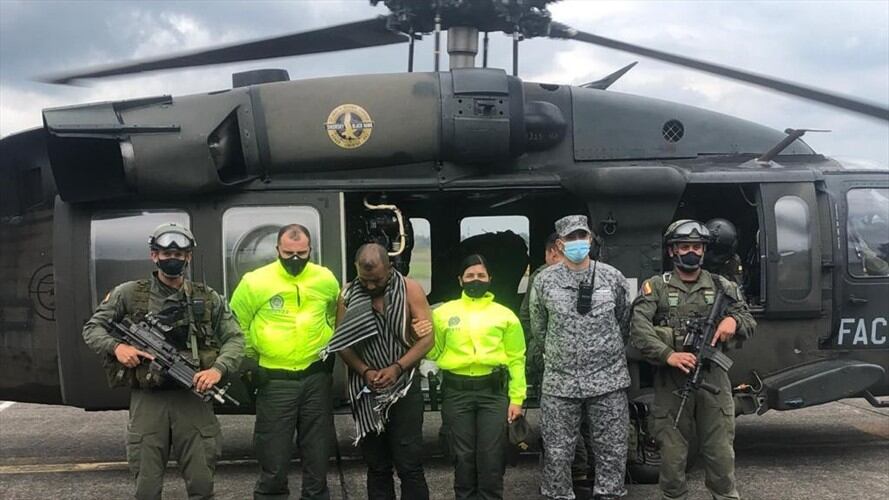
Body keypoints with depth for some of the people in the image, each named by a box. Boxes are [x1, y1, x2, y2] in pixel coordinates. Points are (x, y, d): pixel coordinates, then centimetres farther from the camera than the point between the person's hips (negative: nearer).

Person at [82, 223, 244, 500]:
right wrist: (116, 347, -12)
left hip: (192, 397, 1)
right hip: (147, 400, 0)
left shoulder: (207, 298, 8)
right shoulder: (129, 294, 5)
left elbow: (234, 339, 7)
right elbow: (92, 328, 9)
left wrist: (218, 369, -12)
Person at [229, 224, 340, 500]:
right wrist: (252, 354, 5)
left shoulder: (326, 280, -1)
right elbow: (237, 324, 3)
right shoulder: (255, 282, -11)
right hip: (275, 379, -3)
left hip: (316, 377, 3)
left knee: (318, 450, 13)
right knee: (274, 455, 4)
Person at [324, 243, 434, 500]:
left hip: (404, 387, -2)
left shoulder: (410, 289, -4)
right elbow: (342, 342, 2)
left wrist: (397, 368, -17)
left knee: (409, 465, -4)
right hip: (365, 390, 3)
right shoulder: (348, 294, 1)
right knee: (377, 466, 10)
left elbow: (427, 337, -6)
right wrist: (365, 371, -13)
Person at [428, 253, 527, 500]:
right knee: (463, 456, 9)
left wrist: (516, 398, -1)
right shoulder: (444, 313, 6)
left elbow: (516, 359, 4)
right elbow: (435, 352, 9)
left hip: (494, 391, -1)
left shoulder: (504, 315, 4)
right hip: (456, 392, 1)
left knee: (491, 457, 3)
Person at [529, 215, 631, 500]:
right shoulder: (544, 281, 0)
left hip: (609, 380, 1)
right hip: (560, 382, 0)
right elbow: (538, 328, 12)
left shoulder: (613, 278, 2)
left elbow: (624, 322, 14)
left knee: (612, 451, 6)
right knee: (557, 453, 4)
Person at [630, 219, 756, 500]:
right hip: (672, 380, -2)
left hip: (713, 378, 2)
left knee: (720, 453, 6)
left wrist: (734, 320, -11)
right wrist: (669, 355, -25)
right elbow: (639, 330, -10)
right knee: (672, 454, 5)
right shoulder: (655, 287, 2)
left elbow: (750, 323, 14)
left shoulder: (721, 286, 11)